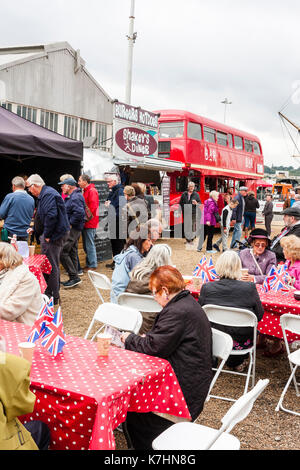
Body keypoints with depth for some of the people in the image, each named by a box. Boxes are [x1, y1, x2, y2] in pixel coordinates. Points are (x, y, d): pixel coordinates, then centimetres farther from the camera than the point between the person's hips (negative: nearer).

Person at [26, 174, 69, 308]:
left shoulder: (48, 194, -16)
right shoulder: (45, 194, 19)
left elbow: (51, 215, -28)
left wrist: (47, 235, -22)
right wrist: (35, 229, 20)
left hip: (53, 237, -11)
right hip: (50, 235, 11)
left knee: (51, 267, -5)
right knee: (53, 266, 16)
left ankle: (54, 298, 2)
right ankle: (52, 295, 26)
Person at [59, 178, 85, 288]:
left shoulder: (76, 197, -15)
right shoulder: (71, 196, 18)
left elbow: (79, 212, -28)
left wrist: (70, 224, -20)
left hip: (72, 229, -11)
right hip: (72, 229, 11)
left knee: (62, 252, -12)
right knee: (72, 253, 13)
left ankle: (74, 277, -9)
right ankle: (73, 278, 20)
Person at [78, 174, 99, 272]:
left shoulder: (92, 191, -11)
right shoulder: (86, 191, 20)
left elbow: (93, 206, -20)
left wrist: (87, 217, -17)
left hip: (90, 223, -10)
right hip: (86, 223, 10)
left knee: (90, 244, -6)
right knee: (86, 245, 13)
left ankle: (92, 265, 0)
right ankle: (89, 264, 20)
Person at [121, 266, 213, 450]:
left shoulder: (178, 312, -24)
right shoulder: (187, 303, 10)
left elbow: (154, 347, -22)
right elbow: (163, 338, 20)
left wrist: (129, 338, -6)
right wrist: (144, 338, 6)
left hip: (185, 386, -10)